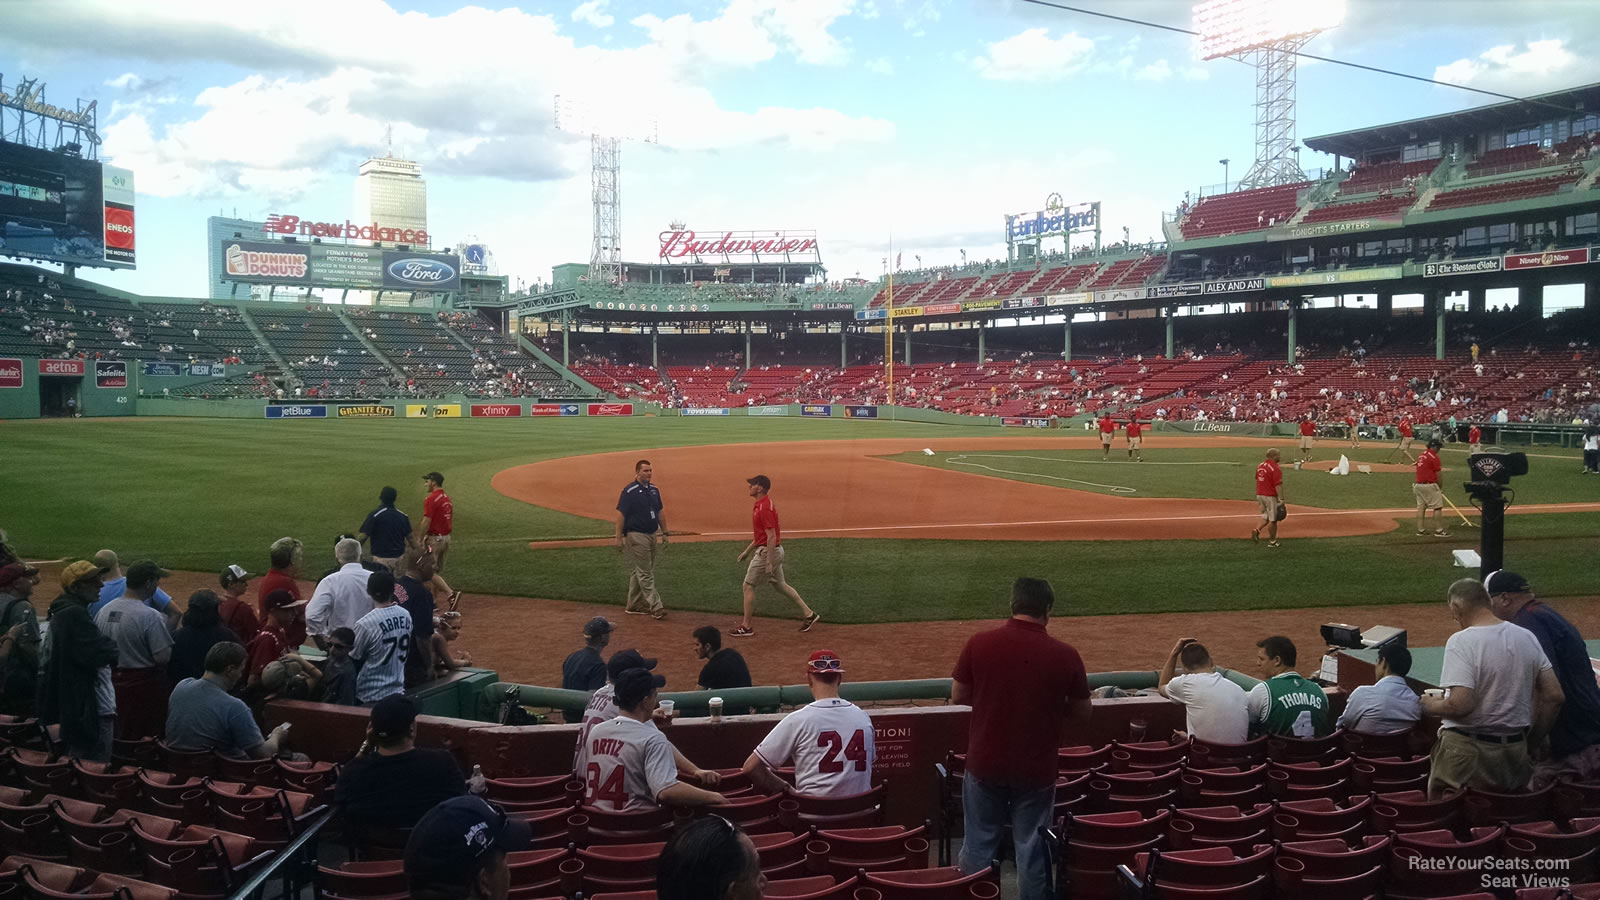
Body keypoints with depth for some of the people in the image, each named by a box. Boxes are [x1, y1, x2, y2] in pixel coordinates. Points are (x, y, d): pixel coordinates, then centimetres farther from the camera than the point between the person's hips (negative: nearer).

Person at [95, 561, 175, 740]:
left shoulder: (104, 610, 2)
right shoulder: (150, 616, -20)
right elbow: (163, 657, -22)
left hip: (113, 681, 7)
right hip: (144, 684, -7)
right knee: (148, 738, 1)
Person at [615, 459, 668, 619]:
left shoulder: (654, 490, 10)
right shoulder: (629, 491, -13)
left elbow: (659, 512, 18)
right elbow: (620, 514, -14)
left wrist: (664, 533, 16)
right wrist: (619, 538, -17)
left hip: (652, 535, 8)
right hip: (636, 536, -8)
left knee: (639, 572, 14)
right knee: (645, 573, -6)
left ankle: (633, 605, 22)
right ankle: (656, 607, -6)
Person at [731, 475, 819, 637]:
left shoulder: (765, 508, -22)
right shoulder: (760, 505, 11)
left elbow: (771, 536, -25)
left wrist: (769, 563, -25)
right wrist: (747, 551, 24)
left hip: (767, 552, -10)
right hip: (775, 550, 10)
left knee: (748, 586, -2)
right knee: (780, 584, 18)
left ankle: (746, 627, 5)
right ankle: (808, 614, 21)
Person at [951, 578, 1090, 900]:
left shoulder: (979, 643, -10)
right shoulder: (1065, 655, -11)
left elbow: (957, 697, 1)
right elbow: (1082, 715, 0)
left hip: (984, 763, 1)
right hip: (1037, 768, -1)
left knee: (979, 846, 16)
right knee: (1031, 848, 14)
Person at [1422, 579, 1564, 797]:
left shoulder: (1461, 642, -16)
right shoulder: (1527, 637, 4)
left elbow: (1461, 704, -25)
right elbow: (1554, 696, 6)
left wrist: (1432, 706, -5)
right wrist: (1532, 742, 16)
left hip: (1468, 751, -7)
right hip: (1516, 752, 7)